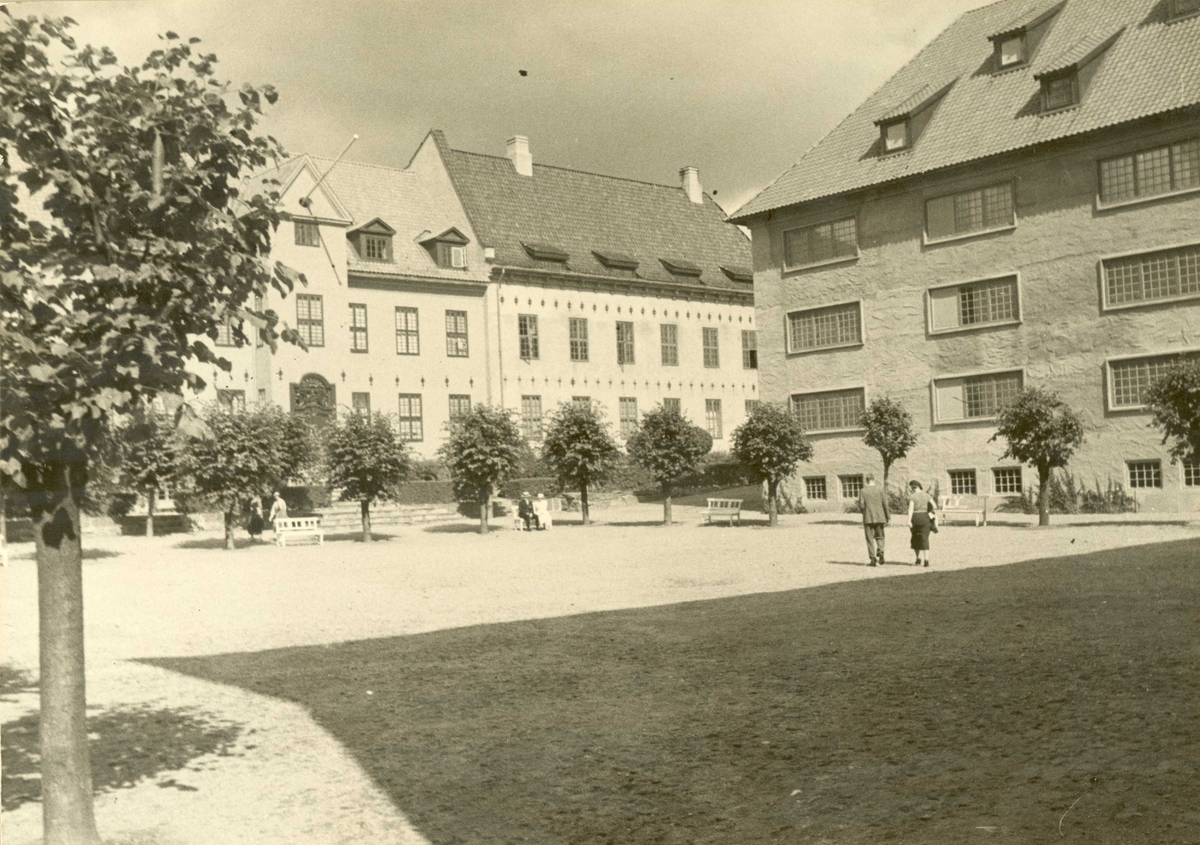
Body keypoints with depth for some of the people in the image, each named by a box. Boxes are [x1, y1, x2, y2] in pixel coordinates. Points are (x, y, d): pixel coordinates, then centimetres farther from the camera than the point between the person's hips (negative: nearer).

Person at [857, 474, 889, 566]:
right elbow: (885, 504, -3)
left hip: (868, 518, -1)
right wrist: (888, 516, 6)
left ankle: (873, 559, 1)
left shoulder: (863, 491, -4)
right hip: (879, 517, 1)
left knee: (870, 539, 6)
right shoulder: (879, 491, -1)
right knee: (879, 537, 13)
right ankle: (880, 552, -14)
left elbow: (861, 506, -7)